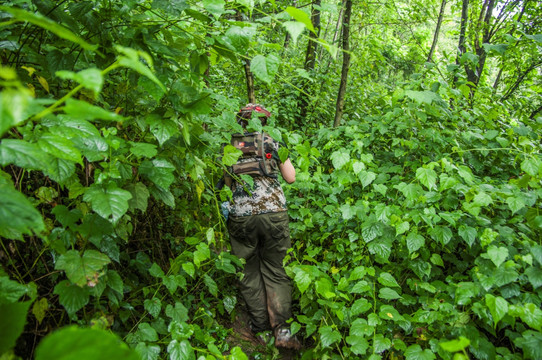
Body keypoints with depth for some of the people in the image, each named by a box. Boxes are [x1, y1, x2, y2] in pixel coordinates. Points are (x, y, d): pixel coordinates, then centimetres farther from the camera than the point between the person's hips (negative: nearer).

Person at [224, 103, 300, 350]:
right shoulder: (273, 142, 4)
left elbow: (228, 182, 13)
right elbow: (291, 178, 5)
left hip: (240, 215, 1)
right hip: (273, 212, 0)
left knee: (250, 271, 16)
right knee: (275, 271, 10)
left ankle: (259, 323, 25)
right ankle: (281, 330, 8)